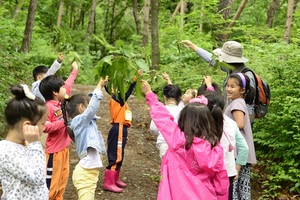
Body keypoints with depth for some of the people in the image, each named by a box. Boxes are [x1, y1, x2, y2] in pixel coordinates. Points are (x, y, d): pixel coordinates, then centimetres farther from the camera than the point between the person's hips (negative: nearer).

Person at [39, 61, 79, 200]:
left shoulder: (61, 102, 5)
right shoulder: (49, 107, -19)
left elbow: (68, 85, 19)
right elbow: (44, 127, -27)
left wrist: (75, 71, 28)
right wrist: (63, 122, -24)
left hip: (64, 147, 9)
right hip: (54, 150, -9)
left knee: (62, 178, 15)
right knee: (51, 181, -2)